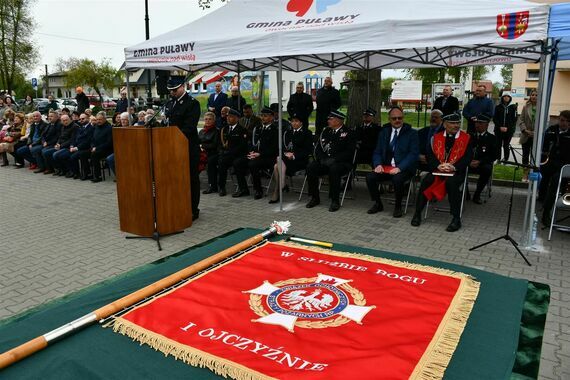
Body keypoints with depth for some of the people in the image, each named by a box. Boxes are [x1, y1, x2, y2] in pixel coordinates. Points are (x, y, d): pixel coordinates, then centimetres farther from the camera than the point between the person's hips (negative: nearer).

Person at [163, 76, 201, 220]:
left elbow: (189, 127, -18)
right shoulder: (170, 103, 13)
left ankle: (193, 210, 13)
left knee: (191, 179, 3)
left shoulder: (192, 103, -10)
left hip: (189, 147, -7)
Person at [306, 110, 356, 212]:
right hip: (325, 161, 5)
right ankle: (315, 198, -8)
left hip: (342, 162, -5)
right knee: (310, 167, -21)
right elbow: (318, 148, 13)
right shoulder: (325, 131, 15)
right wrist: (322, 159, -8)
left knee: (334, 169, -38)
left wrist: (334, 160, -21)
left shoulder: (349, 132, -1)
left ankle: (335, 201, -26)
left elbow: (349, 152, -12)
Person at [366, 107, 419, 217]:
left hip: (403, 169, -4)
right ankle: (378, 204, 2)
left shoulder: (412, 133, 2)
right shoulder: (384, 133, 15)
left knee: (397, 179, -35)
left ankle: (398, 206, -8)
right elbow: (377, 152, 13)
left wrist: (399, 168, -21)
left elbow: (413, 154, -8)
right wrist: (378, 164, -8)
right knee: (370, 177, -21)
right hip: (386, 167, 4)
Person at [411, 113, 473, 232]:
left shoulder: (466, 138, 6)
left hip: (456, 172, -2)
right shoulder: (436, 137, 12)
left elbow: (468, 157, -3)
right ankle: (417, 213, -14)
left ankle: (456, 219, -25)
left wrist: (454, 167, -19)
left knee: (451, 182, -35)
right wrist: (438, 165, -13)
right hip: (437, 170, 2)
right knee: (426, 181, -28)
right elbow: (430, 154, 5)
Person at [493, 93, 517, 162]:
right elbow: (495, 118, 3)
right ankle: (498, 159, 11)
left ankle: (506, 160, 8)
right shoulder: (498, 107, 5)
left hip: (509, 130, -1)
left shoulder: (513, 107, 3)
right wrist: (500, 127, -9)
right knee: (498, 145, 2)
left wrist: (507, 128, -11)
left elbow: (514, 119, 1)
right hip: (498, 130, 1)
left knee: (506, 146, 0)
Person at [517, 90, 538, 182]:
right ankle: (525, 174, 19)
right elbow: (521, 120, 2)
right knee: (525, 155, 9)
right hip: (526, 136, 2)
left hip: (536, 137, -2)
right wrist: (525, 130, -10)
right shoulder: (526, 107, 3)